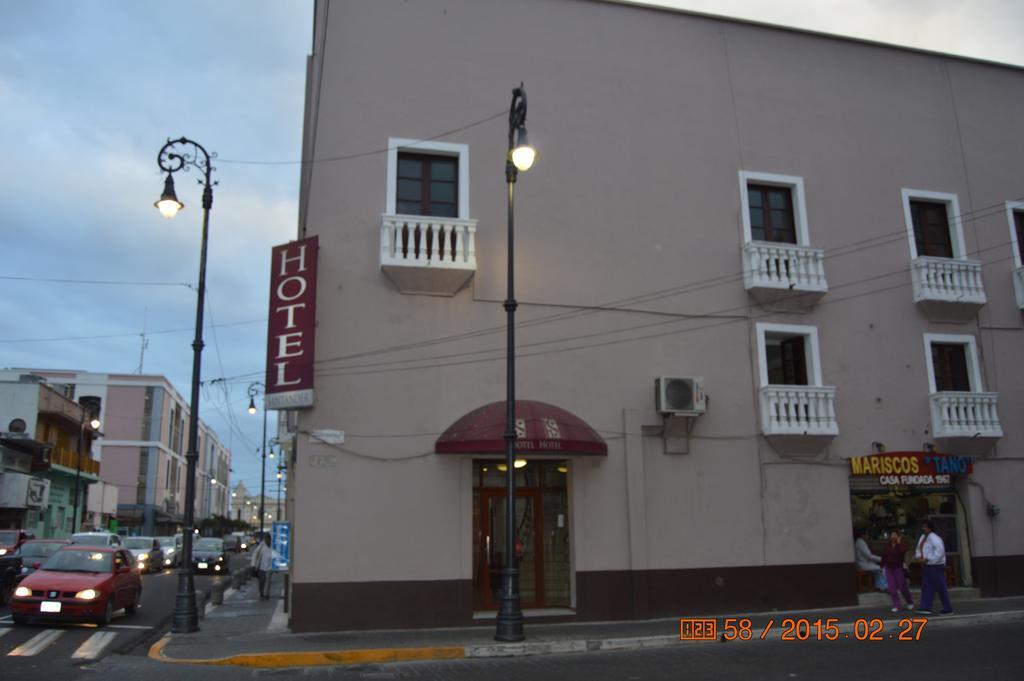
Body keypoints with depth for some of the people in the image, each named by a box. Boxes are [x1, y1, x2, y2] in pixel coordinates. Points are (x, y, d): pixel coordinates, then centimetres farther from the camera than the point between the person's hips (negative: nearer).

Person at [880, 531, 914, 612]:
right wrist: (882, 565, 12)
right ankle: (896, 606, 5)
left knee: (902, 586, 1)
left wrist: (899, 543, -22)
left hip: (898, 568, -3)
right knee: (892, 587, -2)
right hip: (889, 568, 3)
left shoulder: (901, 544, -6)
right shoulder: (887, 545, 6)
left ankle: (910, 603, 26)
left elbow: (903, 551, -29)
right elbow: (884, 556, 13)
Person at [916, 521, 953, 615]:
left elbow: (940, 551, -25)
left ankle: (948, 609, 5)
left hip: (935, 566, -9)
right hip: (927, 566, 9)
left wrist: (928, 559, -23)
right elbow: (919, 549, 23)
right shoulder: (923, 537, 14)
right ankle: (925, 607, -2)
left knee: (941, 588, -3)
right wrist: (919, 557, 3)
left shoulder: (933, 538, -15)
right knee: (926, 586, 2)